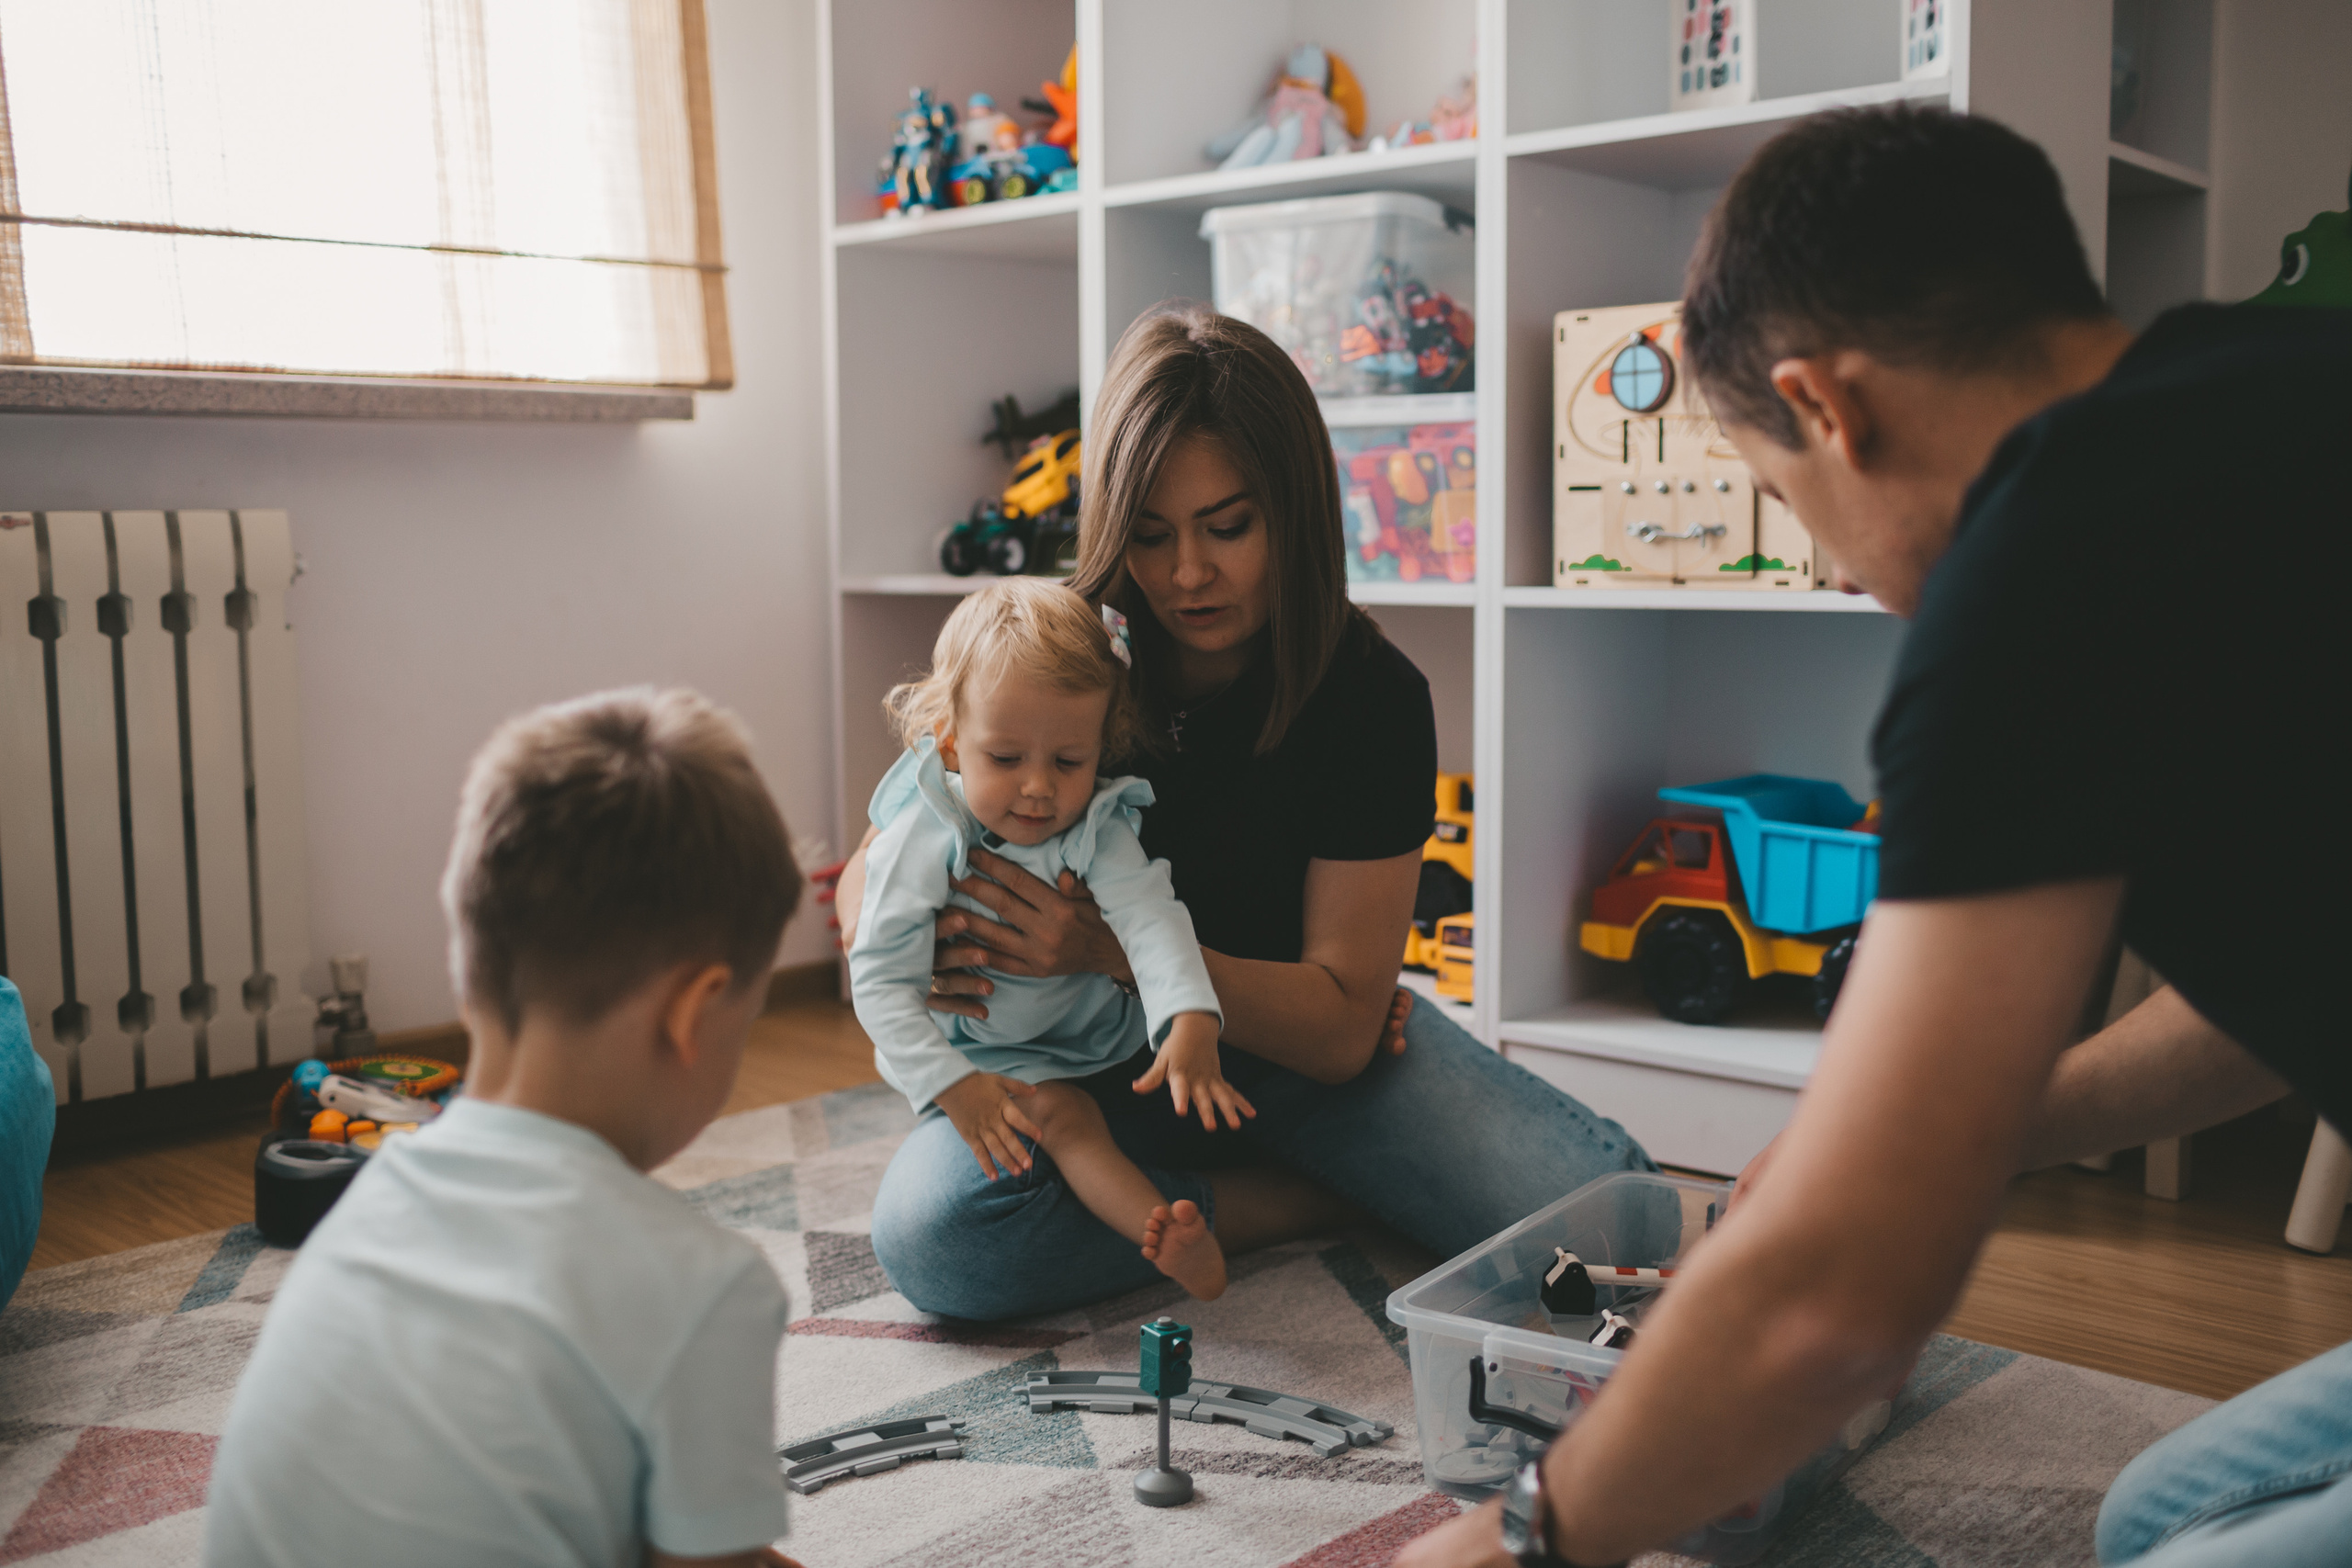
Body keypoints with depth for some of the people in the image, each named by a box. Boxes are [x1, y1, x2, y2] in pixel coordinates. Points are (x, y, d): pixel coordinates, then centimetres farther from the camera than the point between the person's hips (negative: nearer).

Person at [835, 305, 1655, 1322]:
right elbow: (868, 875, -3)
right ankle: (1318, 1202, -14)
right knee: (931, 1231, -32)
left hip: (1296, 1042, -1)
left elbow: (1340, 1025, -17)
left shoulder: (1372, 696, -15)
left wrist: (1116, 949, -32)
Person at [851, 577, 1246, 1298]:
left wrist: (1192, 1022, -48)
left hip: (1104, 1041, 6)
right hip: (987, 1061, -5)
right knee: (1058, 1115, -30)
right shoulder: (920, 843, -19)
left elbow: (1151, 919, -29)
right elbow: (881, 979, -18)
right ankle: (1159, 1233, -42)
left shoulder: (1102, 831, -14)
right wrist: (950, 1085, -29)